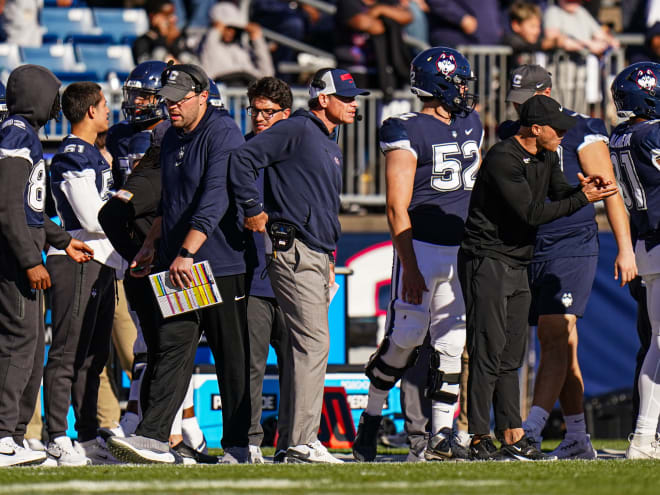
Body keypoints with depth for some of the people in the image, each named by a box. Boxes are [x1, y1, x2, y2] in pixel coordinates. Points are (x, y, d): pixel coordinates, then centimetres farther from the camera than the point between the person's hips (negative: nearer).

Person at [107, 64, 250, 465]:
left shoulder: (224, 134, -12)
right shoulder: (172, 138, 16)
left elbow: (214, 201, -22)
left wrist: (186, 253, -28)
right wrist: (151, 245, 24)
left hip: (223, 266, -7)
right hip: (176, 266, 8)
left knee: (233, 358, 0)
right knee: (169, 348, -3)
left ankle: (238, 446, 5)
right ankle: (154, 438, -10)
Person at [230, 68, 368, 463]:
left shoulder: (331, 147, 22)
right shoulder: (297, 130, -8)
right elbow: (242, 159, -16)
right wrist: (254, 211, -13)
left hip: (318, 257, 10)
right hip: (293, 250, -10)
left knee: (311, 346, 9)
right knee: (313, 342, -14)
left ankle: (304, 440, 12)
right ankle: (302, 444, -16)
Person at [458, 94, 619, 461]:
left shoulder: (546, 157, 10)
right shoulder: (503, 160, -19)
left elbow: (560, 193, 9)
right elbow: (531, 213, -21)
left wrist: (584, 189, -13)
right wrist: (584, 199, -19)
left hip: (518, 266, 9)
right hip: (487, 262, -9)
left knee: (511, 355, 9)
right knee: (489, 351, -9)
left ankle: (513, 438, 11)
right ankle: (480, 441, -7)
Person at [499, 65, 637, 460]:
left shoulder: (581, 132, -5)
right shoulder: (514, 134, 13)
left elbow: (609, 192, -5)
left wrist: (625, 248, -9)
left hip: (572, 245, -6)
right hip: (528, 248, 6)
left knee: (555, 336, -15)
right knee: (557, 344, 8)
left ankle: (532, 430, -21)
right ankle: (577, 440, 13)